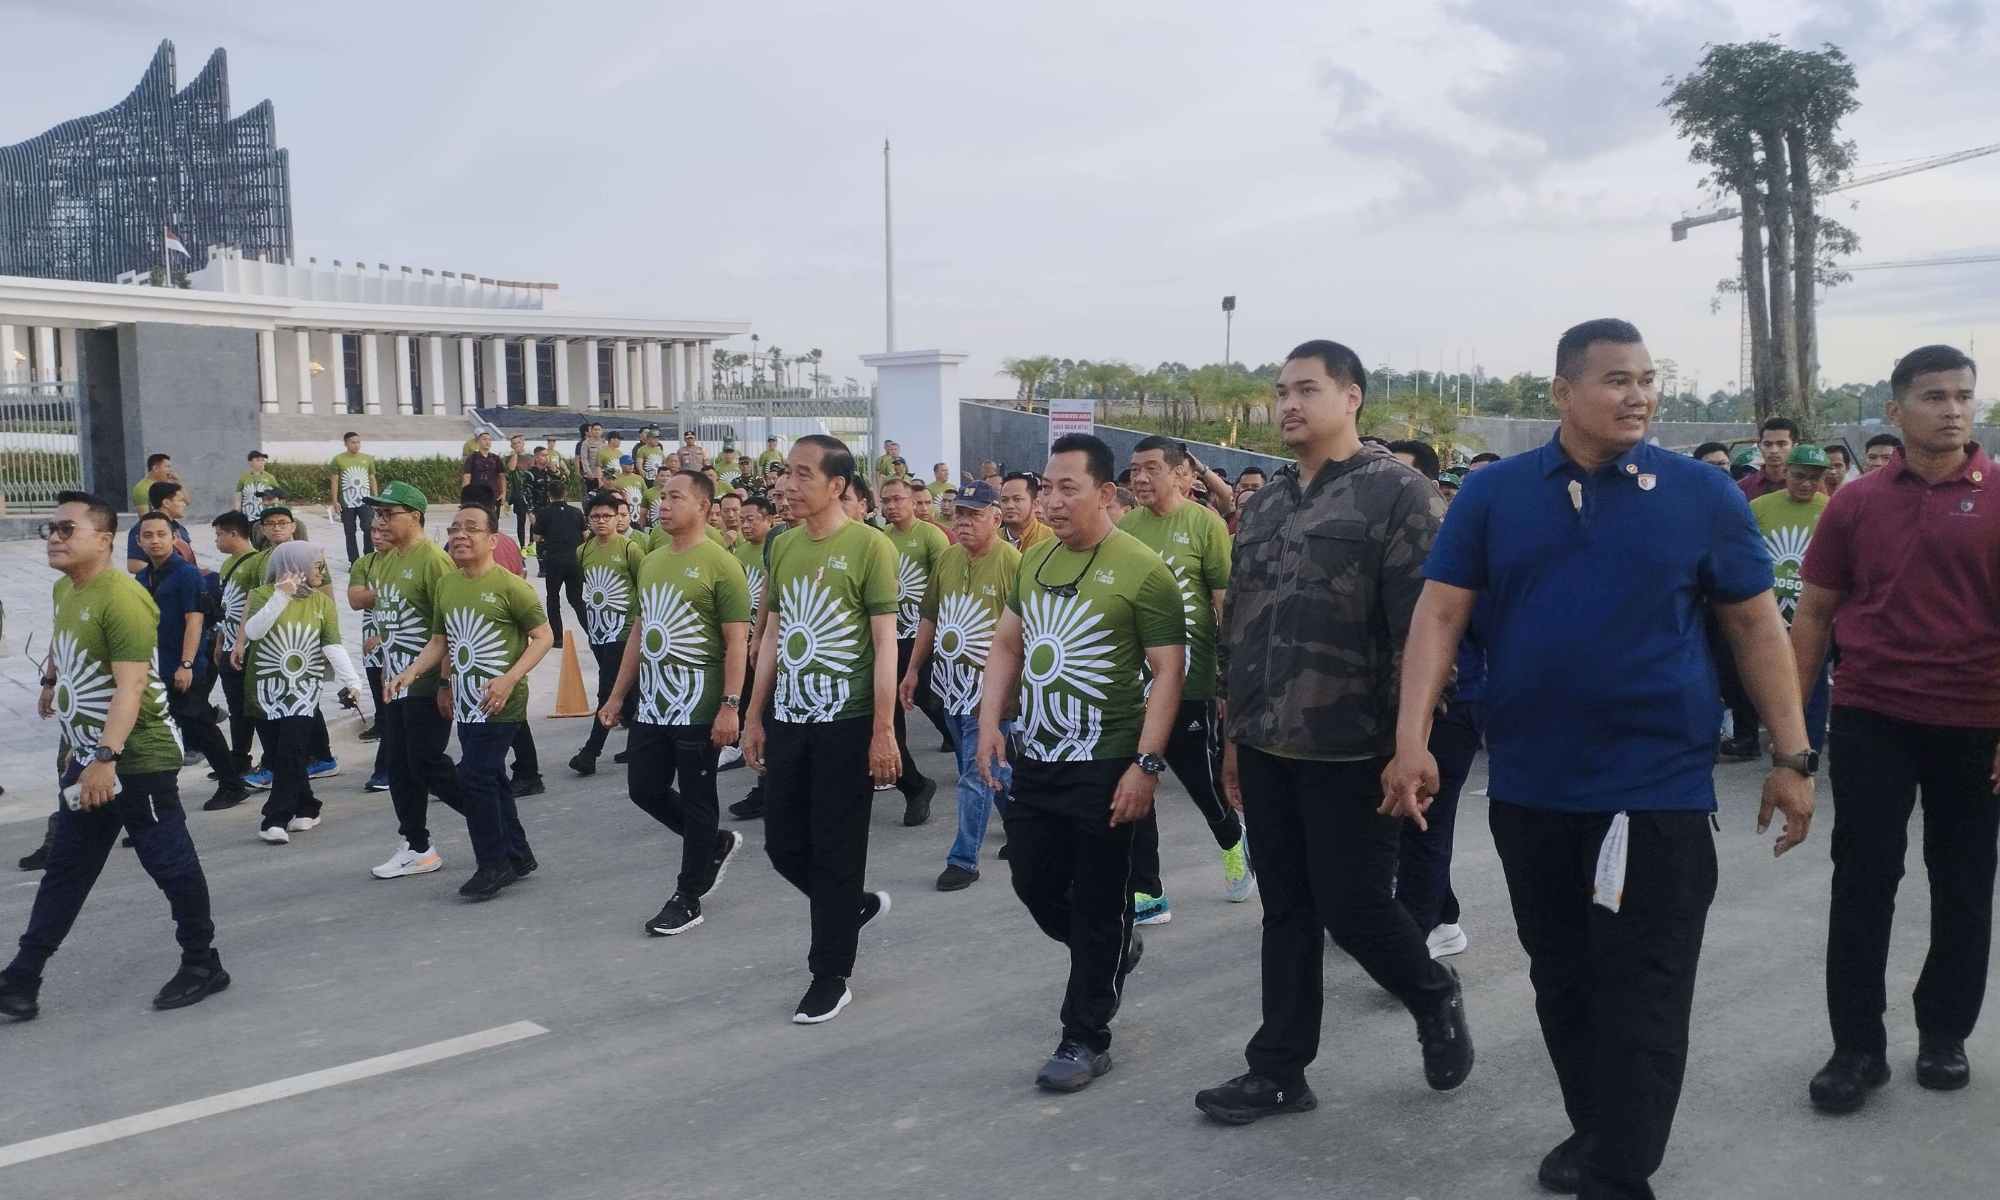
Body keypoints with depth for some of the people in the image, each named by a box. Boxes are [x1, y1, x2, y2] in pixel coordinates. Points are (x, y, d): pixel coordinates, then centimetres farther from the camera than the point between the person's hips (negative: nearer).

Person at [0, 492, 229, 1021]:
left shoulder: (121, 598, -21)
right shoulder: (64, 590, 8)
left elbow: (131, 684, -28)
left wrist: (106, 757, -34)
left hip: (138, 759, -9)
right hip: (87, 758, 9)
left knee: (170, 863, 2)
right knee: (65, 872, 13)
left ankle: (203, 965, 16)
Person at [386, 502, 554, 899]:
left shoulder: (510, 585, -13)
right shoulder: (444, 585, 8)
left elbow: (543, 636, -11)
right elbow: (440, 640, 17)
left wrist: (509, 678, -21)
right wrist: (412, 671, 0)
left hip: (500, 703, -7)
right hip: (465, 702, 7)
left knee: (473, 777, -11)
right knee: (491, 779, 14)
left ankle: (494, 863, 2)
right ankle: (517, 855, 27)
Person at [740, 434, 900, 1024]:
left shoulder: (869, 546, -10)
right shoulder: (783, 547, 8)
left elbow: (885, 643, -11)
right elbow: (772, 637, 14)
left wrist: (883, 730, -14)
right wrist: (755, 717, 12)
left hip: (845, 723, -6)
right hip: (787, 721, 6)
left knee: (836, 852, 3)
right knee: (783, 844, 11)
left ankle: (831, 977, 17)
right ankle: (856, 904, 37)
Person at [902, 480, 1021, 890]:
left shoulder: (1013, 563, -14)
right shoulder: (947, 558, 7)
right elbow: (929, 617, 16)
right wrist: (913, 670, 16)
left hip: (988, 689, -7)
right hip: (950, 684, 7)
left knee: (976, 776, -1)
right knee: (989, 768, 20)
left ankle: (963, 860, 9)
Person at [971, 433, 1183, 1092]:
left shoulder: (1141, 570, -13)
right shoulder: (1033, 560, 7)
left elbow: (1168, 671, -14)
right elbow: (1007, 645, 16)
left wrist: (1145, 764, -19)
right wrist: (990, 723, 4)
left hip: (1106, 766, -7)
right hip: (1035, 760, 7)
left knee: (1097, 905, 4)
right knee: (1033, 883, 15)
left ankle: (1086, 1039, 17)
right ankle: (1114, 949, 43)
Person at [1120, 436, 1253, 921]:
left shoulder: (1205, 524, -7)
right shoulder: (1123, 527, 6)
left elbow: (1227, 606, -6)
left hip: (1189, 680, -4)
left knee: (1203, 778, 9)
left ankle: (1233, 844, 41)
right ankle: (1146, 895, 15)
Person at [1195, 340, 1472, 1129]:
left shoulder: (1397, 493, -8)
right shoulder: (1264, 506, 13)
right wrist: (1233, 734, 16)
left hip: (1352, 749, -6)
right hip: (1267, 748, 6)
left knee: (1352, 907, 1)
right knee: (1286, 912, 12)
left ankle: (1434, 998, 30)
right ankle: (1278, 1070, 21)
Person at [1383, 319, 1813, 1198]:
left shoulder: (1702, 494, -2)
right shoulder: (1492, 494, 0)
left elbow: (1756, 627, 3)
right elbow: (1440, 615, -3)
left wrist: (1792, 757, -1)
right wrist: (1413, 741, -13)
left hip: (1657, 787, -2)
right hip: (1529, 786, 3)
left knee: (1640, 995, 1)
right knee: (1561, 979, 17)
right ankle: (1594, 1129, 36)